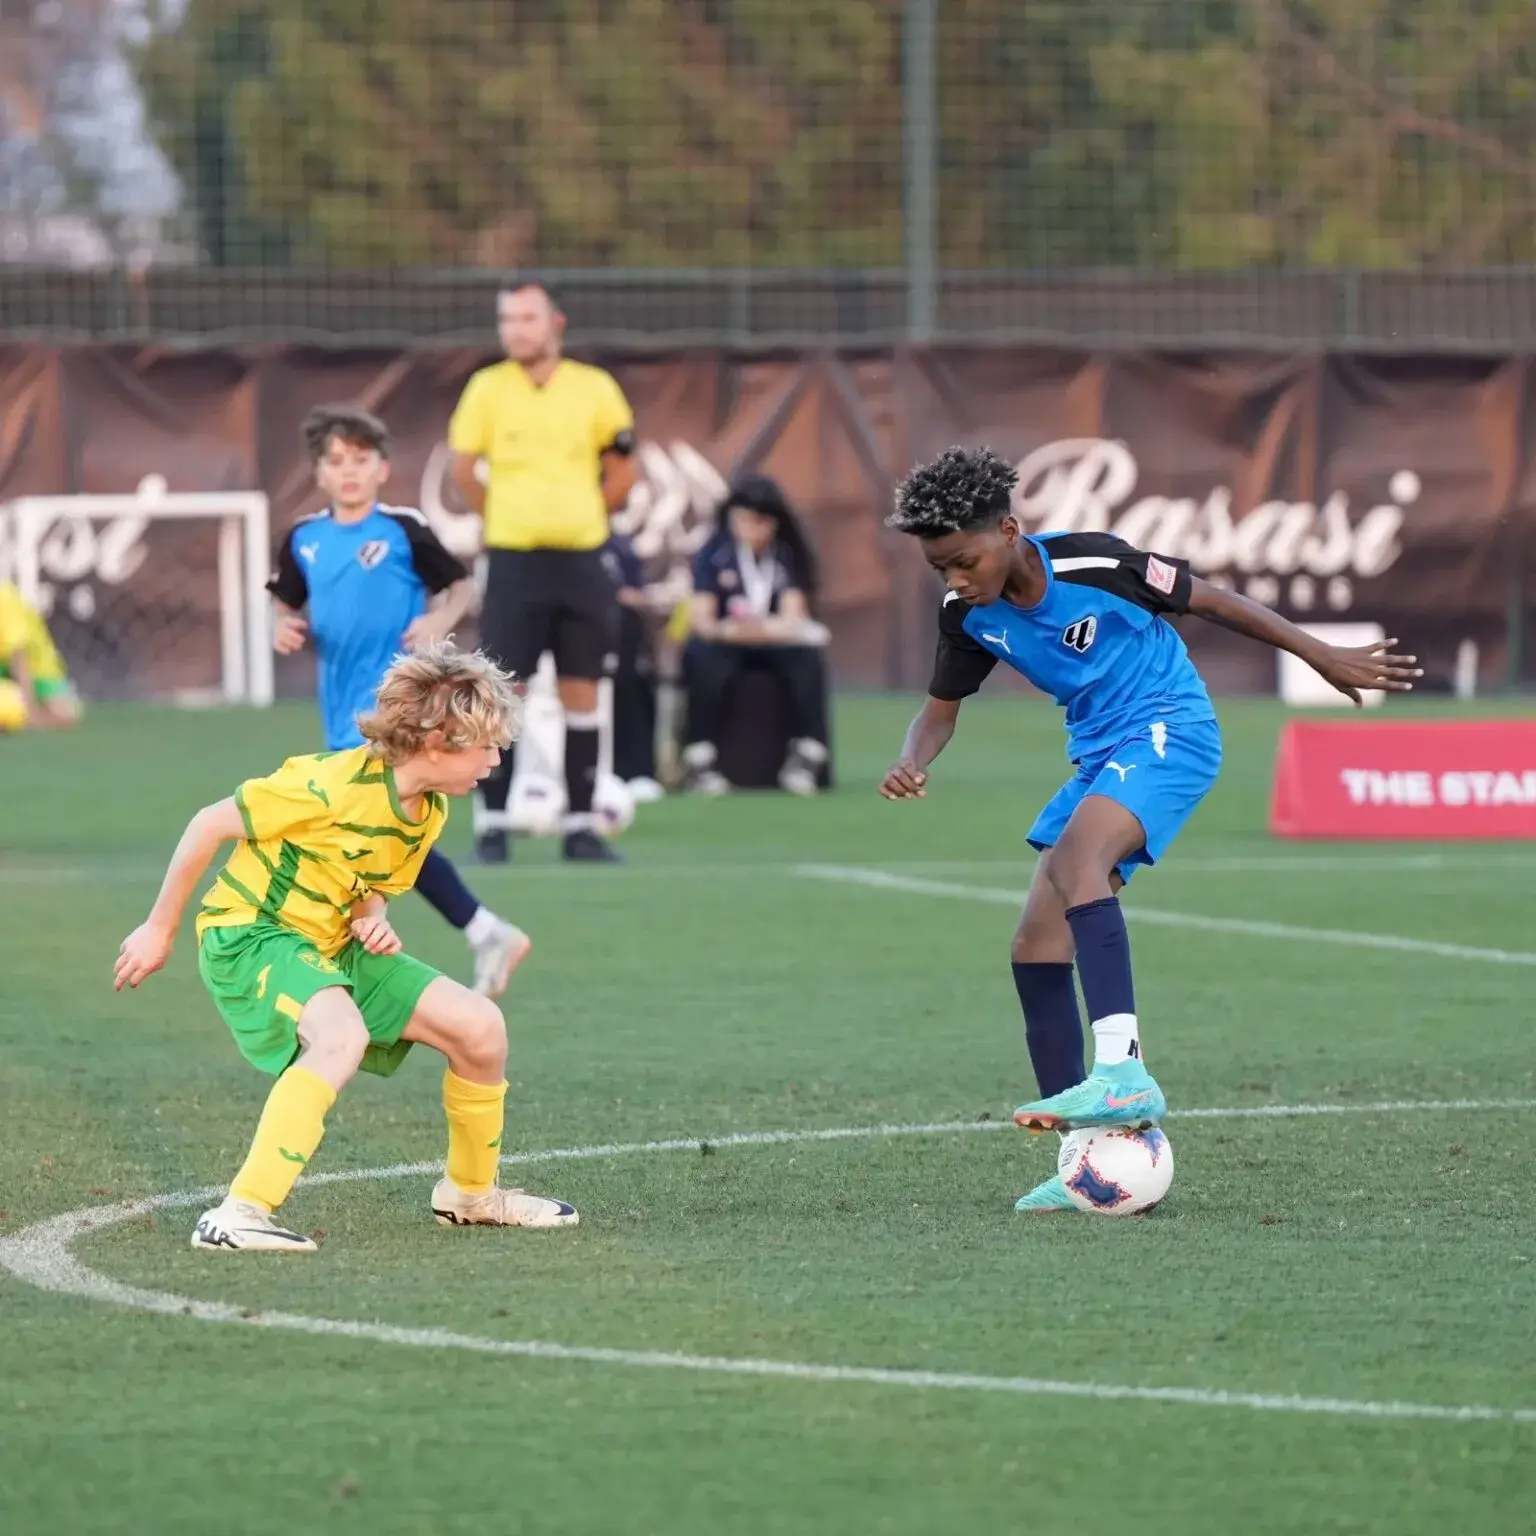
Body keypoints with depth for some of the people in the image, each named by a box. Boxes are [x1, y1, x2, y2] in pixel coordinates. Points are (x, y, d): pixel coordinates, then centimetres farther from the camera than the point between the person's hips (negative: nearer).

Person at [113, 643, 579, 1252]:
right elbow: (211, 823, -17)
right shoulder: (332, 785, -26)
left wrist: (373, 922, -9)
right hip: (248, 931, -9)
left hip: (330, 946, 9)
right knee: (343, 1036, -38)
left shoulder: (430, 811, 1)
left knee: (480, 1026, 3)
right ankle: (237, 1216, -40)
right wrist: (160, 929, -9)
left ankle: (469, 1193, 26)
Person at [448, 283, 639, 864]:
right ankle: (492, 825, 2)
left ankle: (580, 825, 10)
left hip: (580, 561, 1)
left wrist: (581, 517, 9)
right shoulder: (487, 389, -1)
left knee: (581, 694, 4)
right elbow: (461, 467, 7)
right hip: (513, 562, -1)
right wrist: (505, 515, 9)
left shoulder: (594, 388, 2)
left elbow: (621, 470, 10)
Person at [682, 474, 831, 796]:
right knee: (706, 662, -35)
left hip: (775, 643, 1)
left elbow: (793, 615, -10)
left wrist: (765, 628, -33)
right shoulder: (713, 554, -2)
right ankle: (700, 760, -31)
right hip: (724, 642, -1)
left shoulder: (789, 555, 1)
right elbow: (701, 616, -9)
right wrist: (727, 630, -33)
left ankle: (805, 757, -25)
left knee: (807, 659, -30)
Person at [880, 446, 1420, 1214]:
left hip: (1169, 733, -8)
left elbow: (1207, 600, -9)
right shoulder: (968, 615, -2)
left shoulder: (1091, 565, -20)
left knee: (1074, 857, -35)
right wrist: (913, 762, -14)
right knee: (1036, 950, -2)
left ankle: (1121, 1071, -45)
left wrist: (1324, 657, -4)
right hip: (1099, 756, 8)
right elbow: (942, 708, 10)